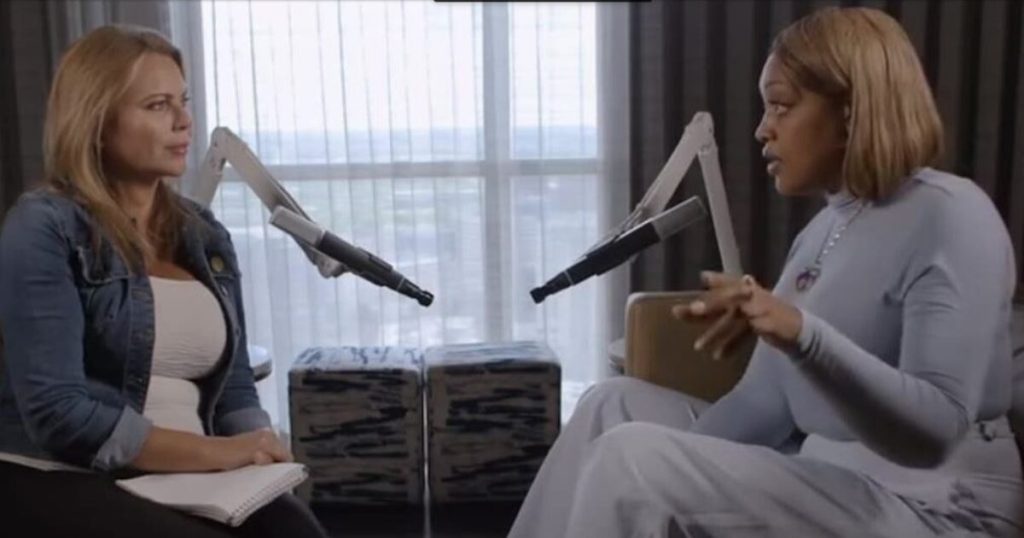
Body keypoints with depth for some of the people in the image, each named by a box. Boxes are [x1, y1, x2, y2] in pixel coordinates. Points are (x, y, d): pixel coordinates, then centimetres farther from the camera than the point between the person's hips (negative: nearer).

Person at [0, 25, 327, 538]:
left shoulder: (206, 236, 11)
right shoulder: (44, 228, -7)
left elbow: (233, 387, 11)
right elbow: (57, 412, -15)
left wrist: (261, 456, -9)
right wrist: (213, 452, -17)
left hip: (183, 481, 5)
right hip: (60, 482, -4)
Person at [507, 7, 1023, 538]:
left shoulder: (950, 215, -15)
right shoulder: (823, 227, 11)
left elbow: (937, 429, -26)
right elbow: (768, 401, 7)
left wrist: (802, 333, -39)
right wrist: (681, 461, -2)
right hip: (818, 474, 8)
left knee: (633, 459, -21)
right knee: (616, 404, 7)